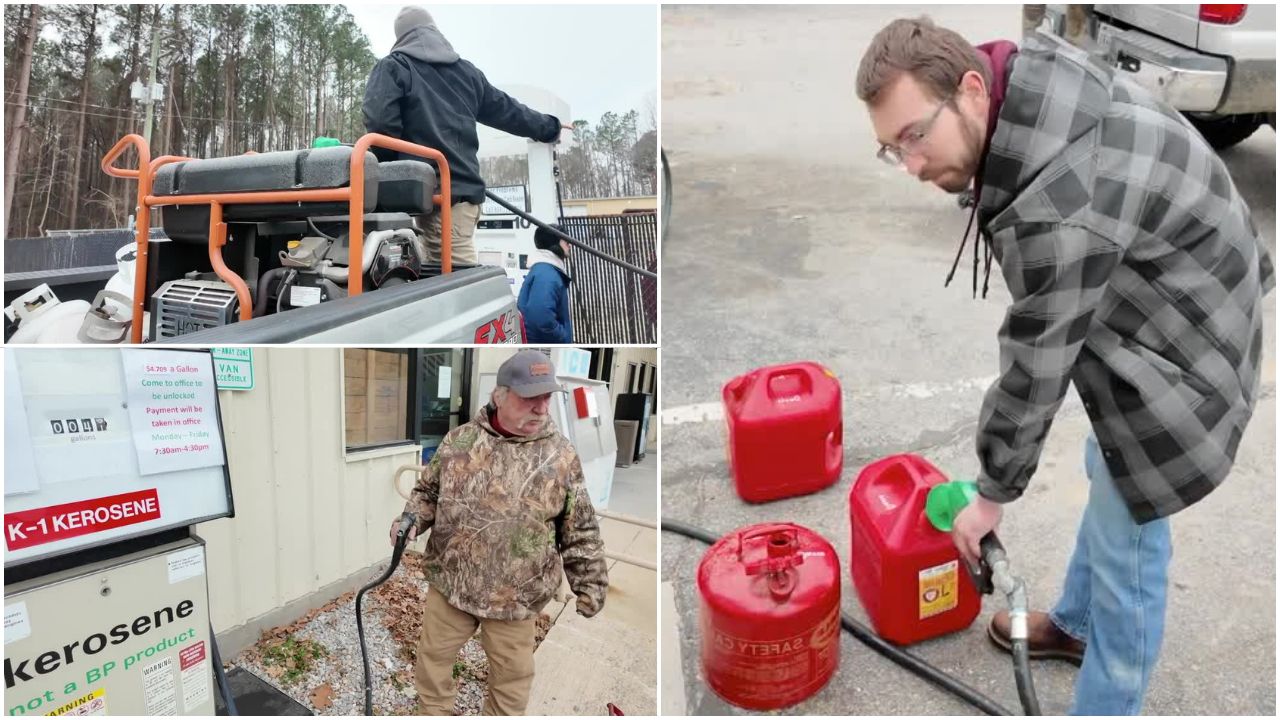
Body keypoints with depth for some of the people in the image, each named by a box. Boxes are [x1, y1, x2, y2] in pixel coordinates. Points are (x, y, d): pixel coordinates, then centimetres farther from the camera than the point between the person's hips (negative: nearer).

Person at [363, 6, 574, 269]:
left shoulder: (393, 67, 4)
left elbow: (380, 122, -11)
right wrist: (550, 127, 44)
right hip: (465, 187, 5)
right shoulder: (466, 71, 20)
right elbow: (506, 110, 29)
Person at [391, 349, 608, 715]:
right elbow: (427, 491, 9)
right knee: (432, 656, 20)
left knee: (512, 675, 14)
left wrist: (591, 585, -3)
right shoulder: (459, 439, -5)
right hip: (449, 582, 2)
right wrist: (412, 518, -11)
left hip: (515, 596, -2)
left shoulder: (561, 454, -9)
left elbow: (581, 532, -3)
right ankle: (433, 712, 45)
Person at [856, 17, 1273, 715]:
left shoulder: (1056, 212, -38)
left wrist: (991, 495, -11)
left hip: (1179, 350, -10)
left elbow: (1035, 372, -27)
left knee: (1124, 546, 2)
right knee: (1107, 479, 25)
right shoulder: (1026, 71, -10)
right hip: (1178, 289, 10)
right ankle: (1075, 623, 49)